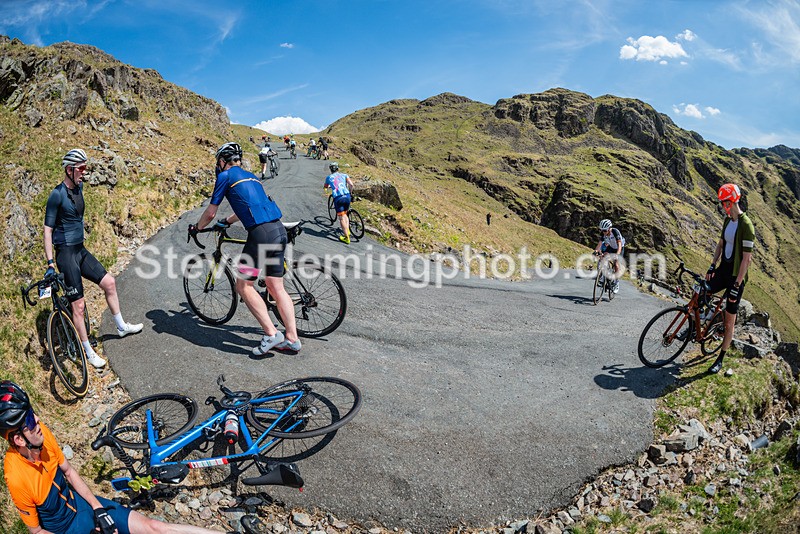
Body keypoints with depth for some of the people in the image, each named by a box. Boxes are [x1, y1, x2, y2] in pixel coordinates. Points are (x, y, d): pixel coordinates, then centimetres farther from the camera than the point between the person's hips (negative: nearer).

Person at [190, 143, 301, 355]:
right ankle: (292, 339, 12)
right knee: (276, 287, 11)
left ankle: (271, 334, -2)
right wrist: (226, 221, 56)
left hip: (261, 233, -7)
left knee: (243, 285, 3)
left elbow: (210, 213, 9)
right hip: (279, 230, 8)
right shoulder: (250, 176, 27)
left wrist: (196, 228, 28)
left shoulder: (225, 175, 5)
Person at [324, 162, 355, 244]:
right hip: (347, 196, 2)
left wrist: (329, 186, 57)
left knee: (341, 217, -1)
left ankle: (346, 238, -4)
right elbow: (351, 184, 4)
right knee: (345, 214, 25)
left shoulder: (329, 177, 17)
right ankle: (347, 230, 16)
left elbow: (324, 187, 34)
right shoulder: (344, 175, 17)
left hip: (338, 198, -2)